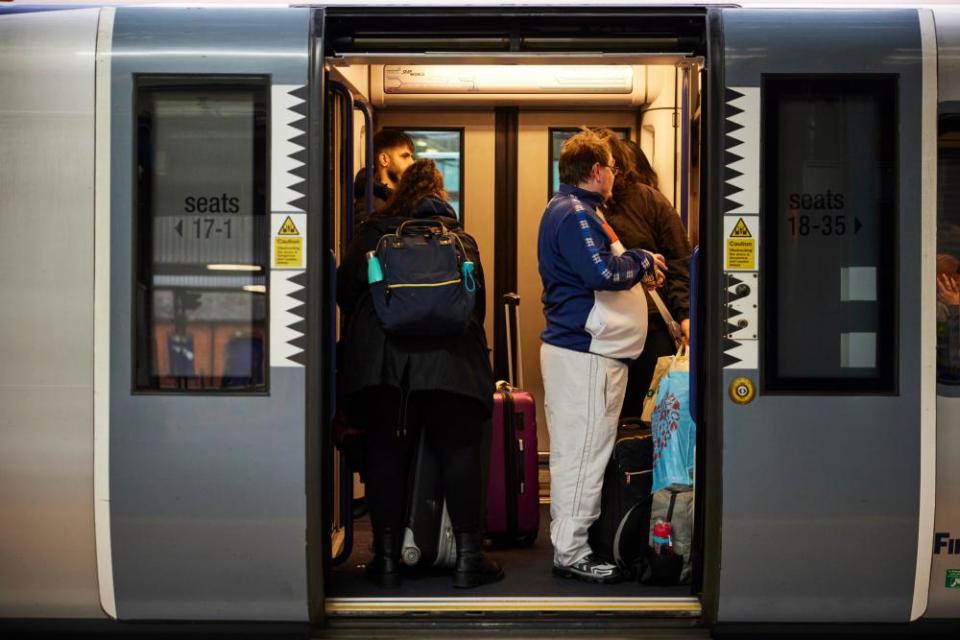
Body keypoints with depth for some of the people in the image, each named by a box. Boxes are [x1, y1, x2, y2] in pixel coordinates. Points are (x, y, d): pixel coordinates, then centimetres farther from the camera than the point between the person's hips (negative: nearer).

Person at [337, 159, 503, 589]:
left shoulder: (373, 234, 11)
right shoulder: (461, 239, 11)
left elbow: (345, 289, 6)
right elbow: (477, 298, 8)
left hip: (381, 358, 1)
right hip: (450, 360, 0)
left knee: (385, 455, 6)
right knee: (460, 454, 5)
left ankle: (387, 558, 9)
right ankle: (468, 558, 5)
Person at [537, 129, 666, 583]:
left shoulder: (564, 209, 19)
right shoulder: (575, 213, -15)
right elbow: (601, 273, -26)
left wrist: (634, 270, 13)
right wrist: (641, 261, -10)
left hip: (567, 345, 11)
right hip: (583, 353, -11)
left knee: (571, 451, 16)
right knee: (583, 452, -6)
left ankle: (568, 539, 26)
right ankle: (571, 553, 0)